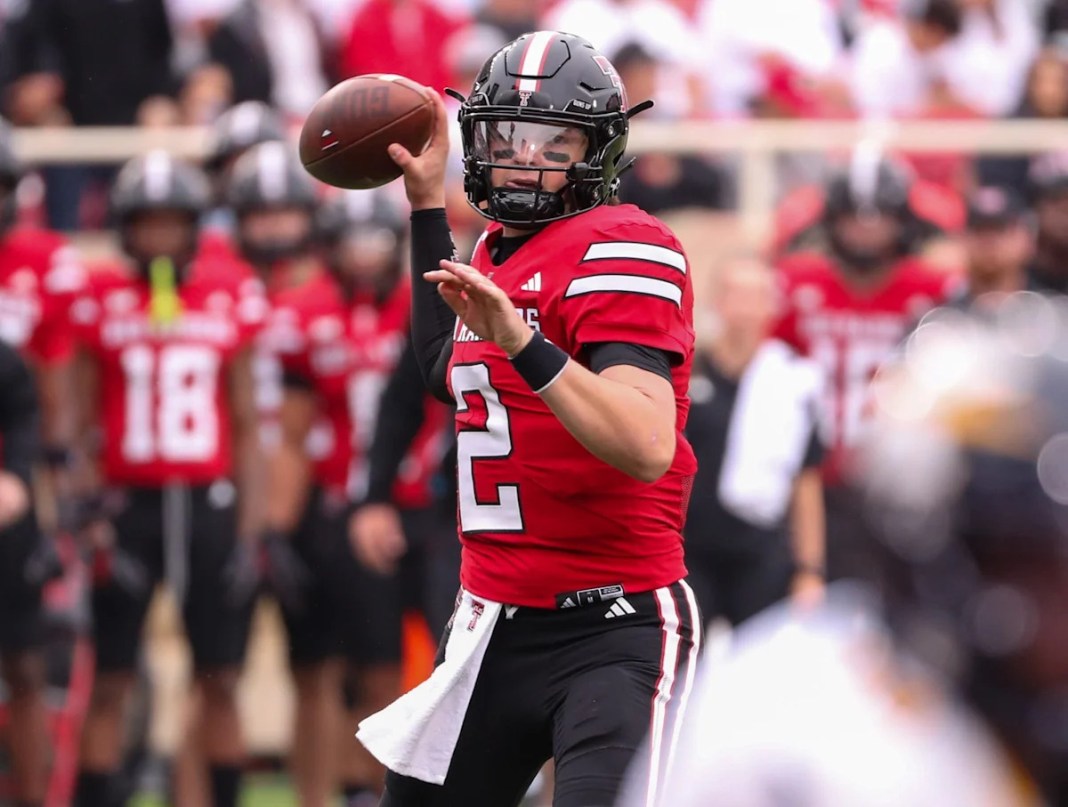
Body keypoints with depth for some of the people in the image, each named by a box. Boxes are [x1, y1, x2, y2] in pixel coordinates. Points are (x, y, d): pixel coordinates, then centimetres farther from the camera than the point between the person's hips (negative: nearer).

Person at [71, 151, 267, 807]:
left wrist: (250, 528, 2)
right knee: (110, 684, 0)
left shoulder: (232, 300, 4)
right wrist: (86, 515, -6)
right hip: (127, 505, -1)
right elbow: (79, 421, 5)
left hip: (209, 506, 1)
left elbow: (246, 427, 8)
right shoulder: (101, 302, 1)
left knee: (220, 682, 5)